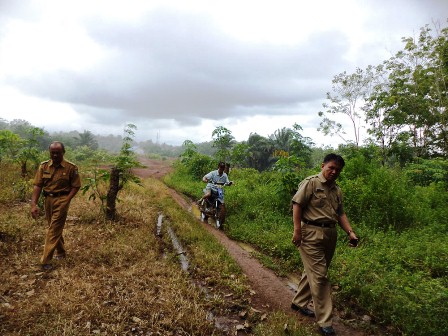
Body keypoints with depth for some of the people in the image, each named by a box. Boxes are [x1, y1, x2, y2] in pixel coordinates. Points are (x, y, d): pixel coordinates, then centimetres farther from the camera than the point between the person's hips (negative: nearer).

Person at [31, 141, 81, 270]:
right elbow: (37, 186, -2)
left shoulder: (71, 167, -10)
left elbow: (76, 186, -5)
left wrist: (66, 201, -15)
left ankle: (46, 261, 0)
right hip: (48, 199, 5)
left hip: (61, 200, -5)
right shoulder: (44, 166, 0)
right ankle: (61, 252, 36)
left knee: (54, 229, -6)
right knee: (56, 228, 18)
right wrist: (34, 204, -11)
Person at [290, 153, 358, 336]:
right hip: (312, 234, -8)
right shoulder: (311, 183, -8)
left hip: (330, 234, 8)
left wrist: (350, 232, 2)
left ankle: (298, 302, 36)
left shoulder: (337, 190, 14)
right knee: (319, 275, -4)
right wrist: (297, 230, -17)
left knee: (313, 272, 17)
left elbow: (340, 213, 16)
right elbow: (297, 204, -12)